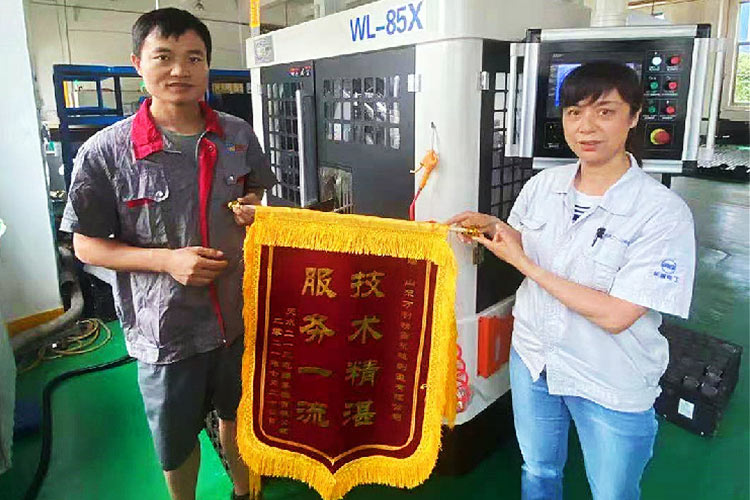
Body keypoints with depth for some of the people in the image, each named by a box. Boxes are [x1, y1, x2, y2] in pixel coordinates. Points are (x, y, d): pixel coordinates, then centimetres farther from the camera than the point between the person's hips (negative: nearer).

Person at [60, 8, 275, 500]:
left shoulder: (239, 136, -2)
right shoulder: (105, 152, -12)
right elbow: (86, 244, -6)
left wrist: (254, 210, -11)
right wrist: (168, 260, -20)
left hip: (241, 314, 3)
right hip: (166, 329, -2)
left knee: (239, 416, 25)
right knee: (176, 440, 19)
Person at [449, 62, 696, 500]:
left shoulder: (665, 213, -22)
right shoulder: (542, 185, -7)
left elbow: (614, 315, -26)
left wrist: (524, 263, -23)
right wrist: (493, 226, -9)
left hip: (613, 385, -4)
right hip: (533, 359, 4)